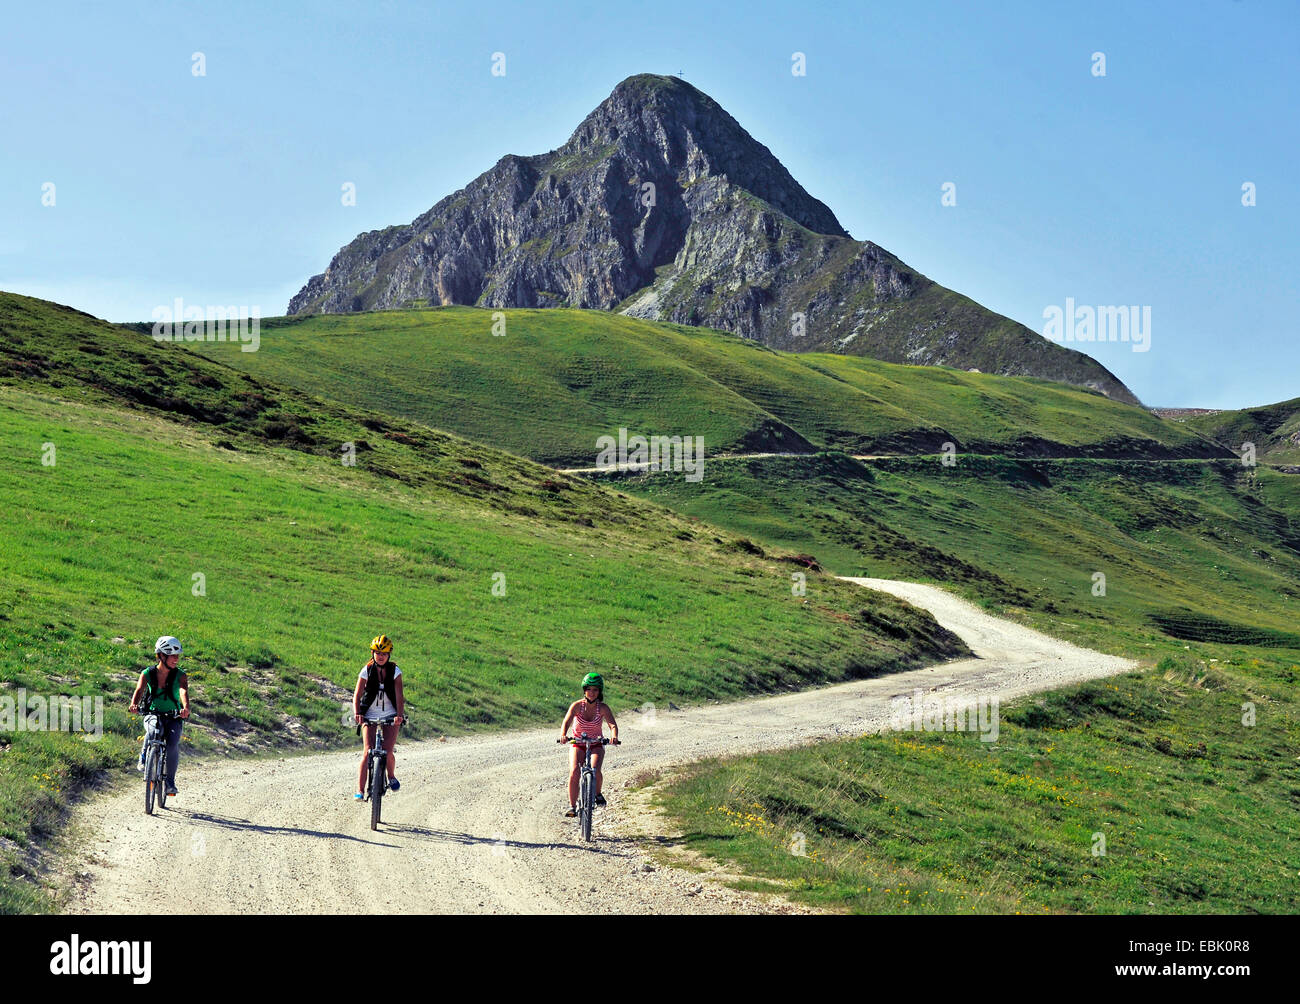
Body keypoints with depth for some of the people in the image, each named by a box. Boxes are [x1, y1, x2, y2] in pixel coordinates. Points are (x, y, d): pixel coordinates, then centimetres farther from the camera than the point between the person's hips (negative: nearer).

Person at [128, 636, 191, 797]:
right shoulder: (148, 674, -7)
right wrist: (134, 705, -44)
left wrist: (186, 708, -49)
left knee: (173, 744, -23)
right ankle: (144, 757, -10)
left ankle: (170, 780, -4)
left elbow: (184, 691, -28)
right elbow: (139, 690, -22)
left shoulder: (180, 676, -9)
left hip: (173, 717, 1)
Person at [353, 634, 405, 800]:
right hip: (370, 716, 0)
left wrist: (400, 715, -31)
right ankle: (360, 789, -16)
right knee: (368, 752, -15)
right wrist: (357, 713, -28)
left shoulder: (395, 671, -7)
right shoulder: (367, 670, -7)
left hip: (390, 717, 0)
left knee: (387, 751, -12)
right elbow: (357, 695, -10)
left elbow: (399, 696, -15)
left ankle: (391, 776, 20)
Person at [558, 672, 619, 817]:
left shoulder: (603, 708, -13)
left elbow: (613, 724, -25)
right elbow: (566, 722, -26)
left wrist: (614, 737, -47)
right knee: (574, 771, -23)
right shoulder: (577, 705, -14)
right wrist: (563, 735, -48)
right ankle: (572, 806, -14)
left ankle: (597, 793, 4)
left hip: (596, 744, 0)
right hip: (577, 743, 0)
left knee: (595, 770, -27)